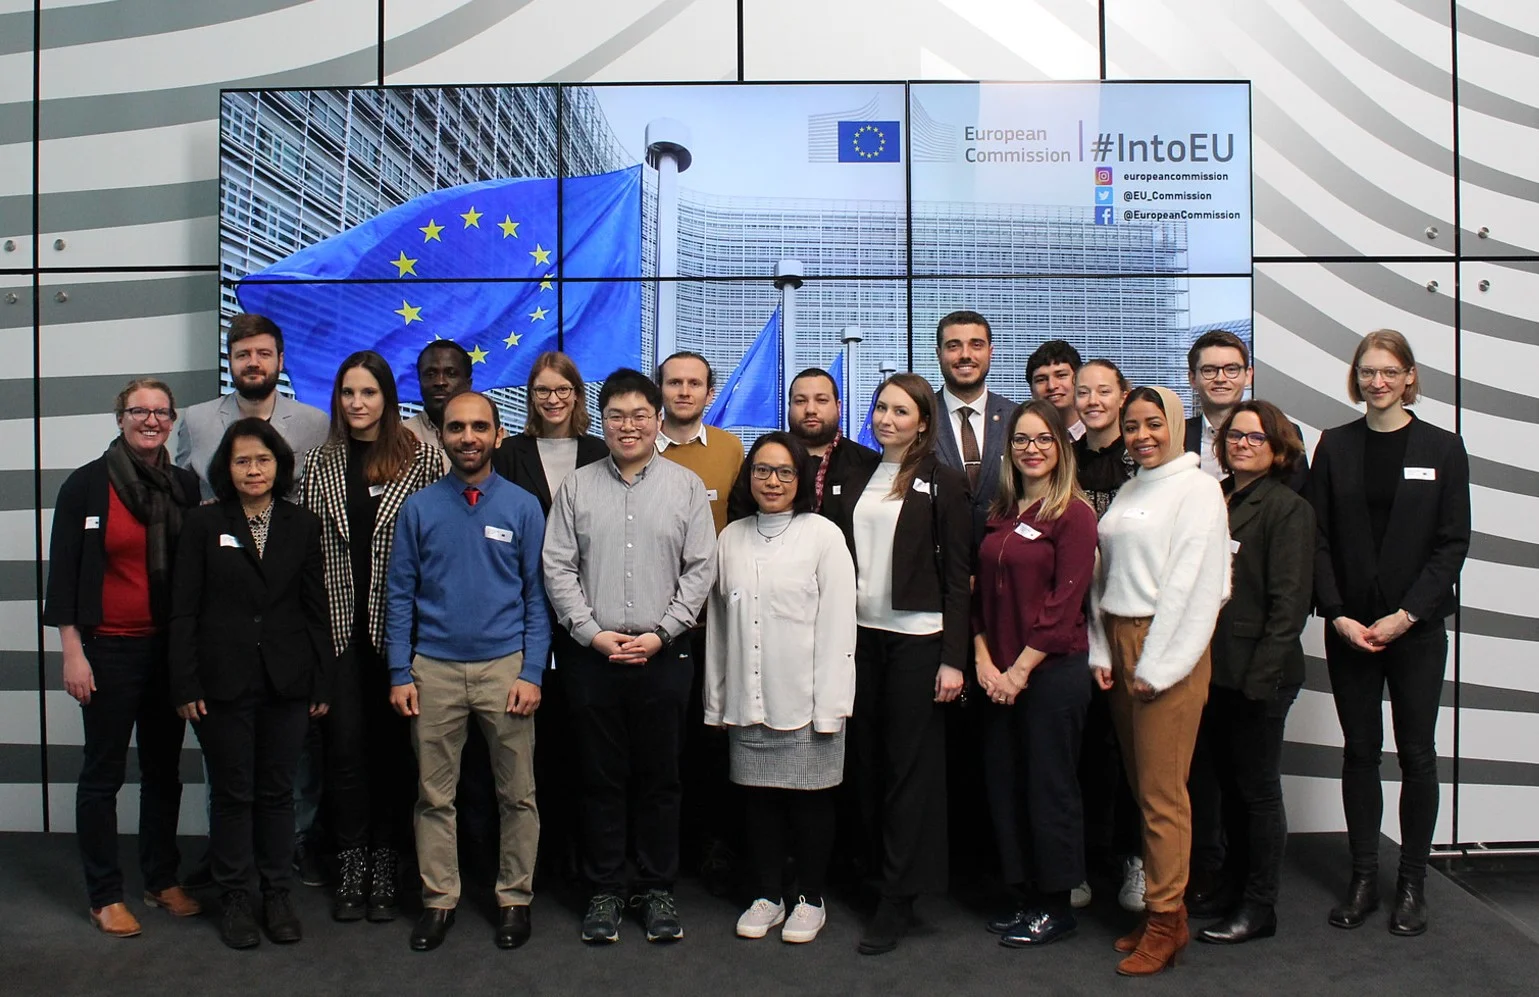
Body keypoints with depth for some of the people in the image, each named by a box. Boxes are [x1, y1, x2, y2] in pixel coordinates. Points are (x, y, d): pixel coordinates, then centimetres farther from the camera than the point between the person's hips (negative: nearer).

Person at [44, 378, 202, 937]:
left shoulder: (186, 487, 5)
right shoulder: (86, 485, -5)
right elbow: (62, 572, -5)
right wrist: (72, 651, -10)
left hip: (171, 646, 4)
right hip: (109, 648, -4)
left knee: (164, 769, 13)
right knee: (103, 772, 6)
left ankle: (162, 880, 26)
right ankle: (104, 896, 17)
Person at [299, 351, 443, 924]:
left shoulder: (422, 459, -1)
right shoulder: (319, 462, 8)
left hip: (396, 626, -2)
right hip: (337, 625, 2)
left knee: (391, 746, 7)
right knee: (344, 745, 5)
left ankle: (384, 870, 18)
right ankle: (350, 870, 17)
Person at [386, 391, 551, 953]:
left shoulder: (523, 507, 1)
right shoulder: (418, 508, 4)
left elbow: (537, 596, 1)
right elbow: (401, 595, 6)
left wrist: (532, 673, -6)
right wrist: (400, 673, 0)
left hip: (504, 667, -1)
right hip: (434, 670, 1)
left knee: (517, 794, 6)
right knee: (434, 795, 9)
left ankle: (514, 898, 21)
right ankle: (438, 900, 23)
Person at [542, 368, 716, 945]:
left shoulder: (686, 486, 4)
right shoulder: (576, 488, 6)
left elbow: (701, 569, 0)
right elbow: (557, 569, 2)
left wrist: (659, 634, -8)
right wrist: (592, 633, -7)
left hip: (663, 654, 0)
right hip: (593, 653, 1)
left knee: (659, 777, 7)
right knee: (601, 777, 8)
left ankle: (658, 890, 21)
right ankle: (604, 891, 21)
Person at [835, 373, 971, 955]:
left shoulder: (943, 483, -2)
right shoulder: (858, 480, 12)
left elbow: (958, 577, -5)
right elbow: (843, 561, 11)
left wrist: (953, 659, -10)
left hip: (917, 639, -5)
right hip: (861, 635, 5)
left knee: (912, 765, 1)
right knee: (867, 759, 8)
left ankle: (899, 898, 9)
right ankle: (877, 870, 22)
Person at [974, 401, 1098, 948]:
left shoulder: (1074, 514, -8)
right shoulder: (1000, 514, 11)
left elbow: (1064, 603, -13)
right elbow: (982, 591, 11)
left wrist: (1020, 669, -13)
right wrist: (984, 660, -1)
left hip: (1052, 671, -6)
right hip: (999, 675, 7)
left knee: (1050, 786, 3)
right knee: (1003, 784, 11)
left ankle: (1056, 906, 18)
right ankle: (1025, 896, 26)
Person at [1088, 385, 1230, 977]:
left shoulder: (1196, 488, -6)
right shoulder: (1128, 492, 16)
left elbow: (1192, 584, -12)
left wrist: (1158, 666, -14)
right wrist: (1102, 653, 6)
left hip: (1168, 647, -7)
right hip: (1119, 643, 7)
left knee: (1162, 791, -4)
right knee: (1139, 783, 10)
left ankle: (1166, 922, 7)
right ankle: (1161, 908, 20)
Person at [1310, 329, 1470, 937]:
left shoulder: (1442, 448, 1)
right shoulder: (1335, 446, 4)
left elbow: (1453, 542, -3)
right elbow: (1318, 539, 2)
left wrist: (1405, 615, -12)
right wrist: (1338, 615, -8)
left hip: (1416, 627, -1)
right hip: (1349, 626, 1)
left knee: (1416, 754, 5)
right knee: (1360, 751, 7)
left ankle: (1412, 885, 17)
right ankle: (1363, 880, 17)